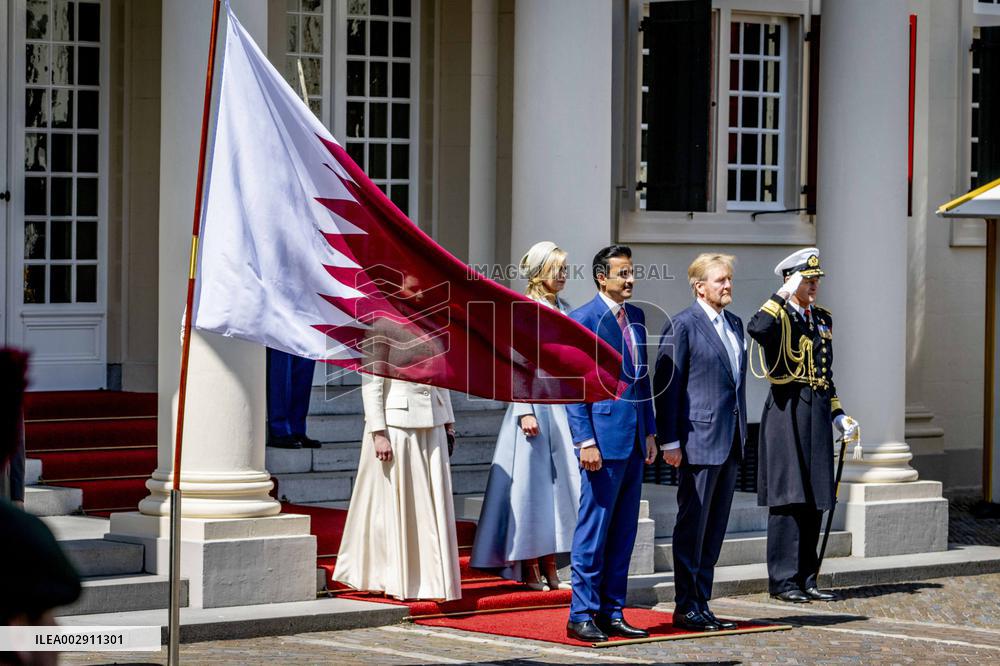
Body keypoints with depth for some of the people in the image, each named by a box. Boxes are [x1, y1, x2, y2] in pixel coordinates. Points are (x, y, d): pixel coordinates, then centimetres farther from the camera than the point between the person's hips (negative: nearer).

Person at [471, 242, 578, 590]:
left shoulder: (565, 311, 13)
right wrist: (525, 412, -18)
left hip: (563, 406, 7)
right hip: (535, 403, -7)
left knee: (561, 481, 6)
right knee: (530, 482, -3)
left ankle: (549, 566, 11)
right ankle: (528, 568, 2)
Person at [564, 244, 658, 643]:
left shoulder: (636, 317, 14)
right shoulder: (582, 320, -9)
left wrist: (650, 432, 14)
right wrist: (586, 442, -16)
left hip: (634, 440, 8)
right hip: (603, 437, -7)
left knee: (624, 531, 10)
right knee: (593, 531, -4)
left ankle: (611, 612, 16)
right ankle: (582, 616, 2)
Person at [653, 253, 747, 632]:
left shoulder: (734, 324, 16)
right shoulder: (681, 326, -8)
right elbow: (665, 386, -10)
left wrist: (741, 432, 18)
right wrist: (669, 441, -13)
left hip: (730, 443, 8)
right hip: (699, 440, -8)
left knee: (715, 529, 10)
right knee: (692, 526, -2)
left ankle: (701, 604, 16)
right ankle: (685, 607, 3)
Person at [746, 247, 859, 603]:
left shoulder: (822, 318, 16)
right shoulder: (778, 316, -6)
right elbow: (756, 328, -32)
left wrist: (838, 414, 15)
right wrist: (785, 294, -24)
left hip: (817, 414, 7)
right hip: (787, 412, -7)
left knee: (814, 501, 8)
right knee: (788, 498, -7)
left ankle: (805, 580, 14)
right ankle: (783, 581, -2)